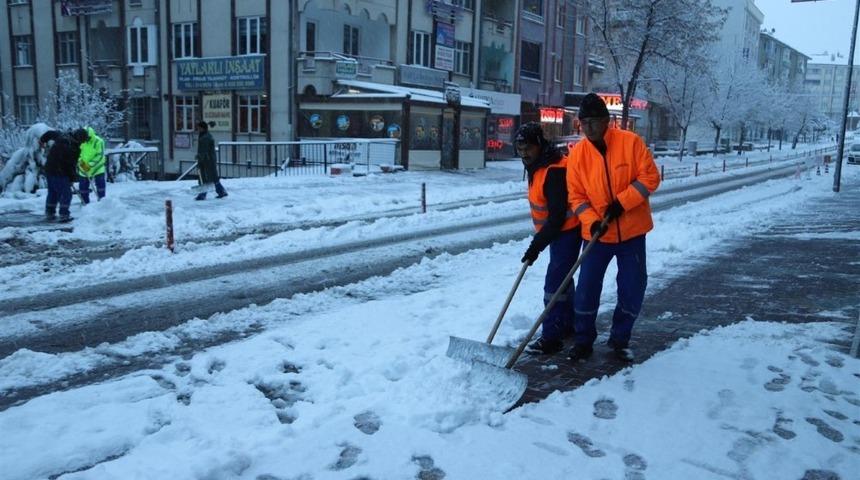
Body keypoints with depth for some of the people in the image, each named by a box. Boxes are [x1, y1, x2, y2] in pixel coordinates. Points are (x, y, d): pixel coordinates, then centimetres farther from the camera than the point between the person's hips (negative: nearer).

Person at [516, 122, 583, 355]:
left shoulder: (555, 171, -27)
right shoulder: (538, 166, 5)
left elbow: (557, 217, -28)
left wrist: (537, 245, -25)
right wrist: (539, 238, 21)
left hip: (568, 232, -11)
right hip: (557, 231, 11)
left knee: (555, 284, -10)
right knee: (562, 279, 21)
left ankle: (552, 337, -3)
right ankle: (568, 324, 36)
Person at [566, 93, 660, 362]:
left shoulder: (630, 142, -9)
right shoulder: (578, 154, -4)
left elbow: (650, 177, -10)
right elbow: (576, 196, -2)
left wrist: (621, 202, -20)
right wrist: (591, 221, -18)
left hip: (631, 231, -1)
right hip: (597, 233, 1)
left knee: (633, 289, 5)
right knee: (586, 289, 1)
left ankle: (620, 340, 24)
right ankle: (584, 340, 20)